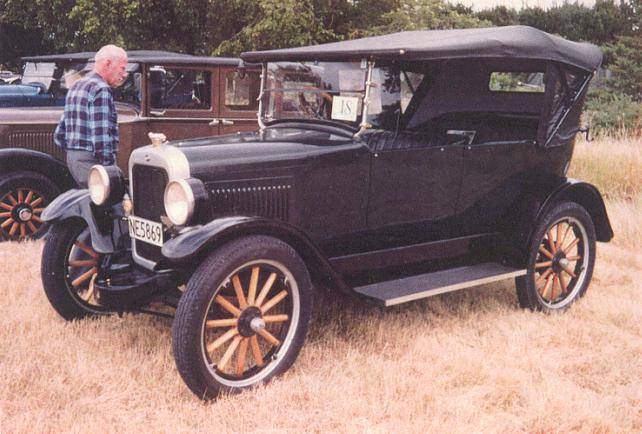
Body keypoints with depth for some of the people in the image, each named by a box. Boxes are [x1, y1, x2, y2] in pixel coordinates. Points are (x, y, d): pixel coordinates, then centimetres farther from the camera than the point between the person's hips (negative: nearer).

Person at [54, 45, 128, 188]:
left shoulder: (76, 86, 18)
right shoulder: (101, 90, -13)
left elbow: (59, 135, 19)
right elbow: (101, 136, -20)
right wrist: (109, 168, -15)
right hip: (93, 161, -10)